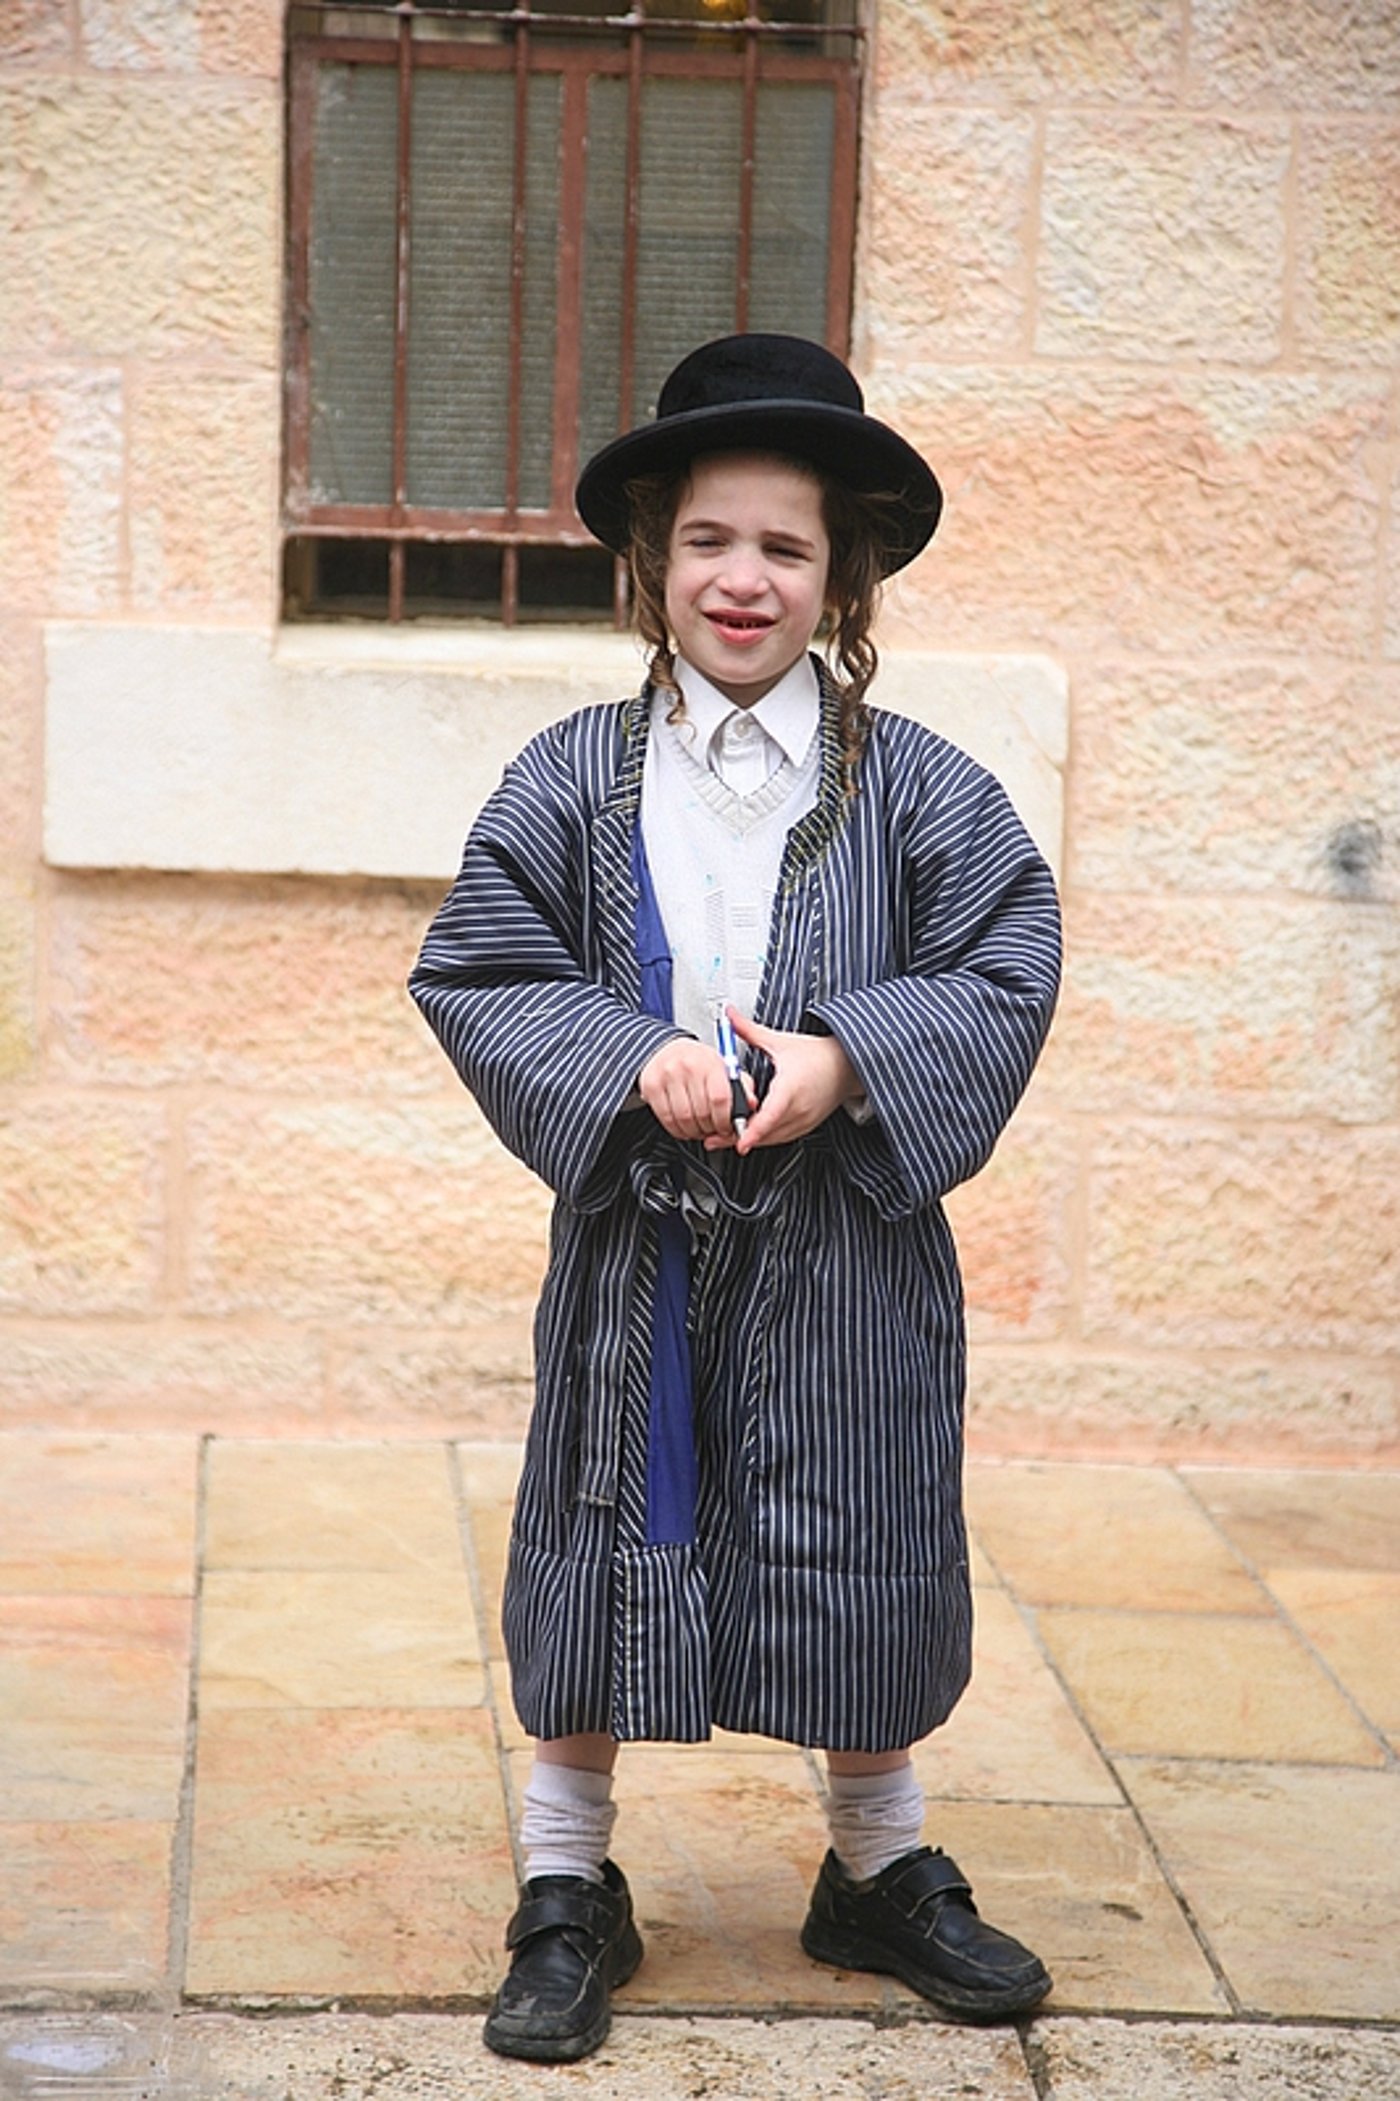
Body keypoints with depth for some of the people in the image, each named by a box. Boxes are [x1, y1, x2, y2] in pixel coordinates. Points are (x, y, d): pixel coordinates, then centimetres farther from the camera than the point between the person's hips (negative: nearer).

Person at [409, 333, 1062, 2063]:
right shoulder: (572, 781, 0)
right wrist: (633, 1062, -17)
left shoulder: (916, 789, -1)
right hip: (632, 1252, 0)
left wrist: (849, 1061, -19)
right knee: (605, 1559, 8)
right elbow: (481, 974, -2)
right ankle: (568, 1897, 22)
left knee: (857, 1568, 10)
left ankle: (882, 1879, 31)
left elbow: (1002, 978, -4)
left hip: (846, 1254, 0)